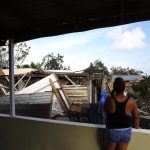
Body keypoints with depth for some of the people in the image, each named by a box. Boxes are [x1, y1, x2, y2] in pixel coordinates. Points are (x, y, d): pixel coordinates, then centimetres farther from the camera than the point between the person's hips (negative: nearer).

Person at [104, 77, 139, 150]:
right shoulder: (131, 101, -16)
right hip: (126, 131, 1)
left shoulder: (110, 99, -20)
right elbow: (136, 117, -3)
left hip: (112, 130, -1)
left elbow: (105, 110, 1)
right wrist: (137, 127, 15)